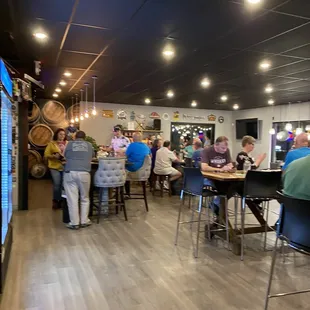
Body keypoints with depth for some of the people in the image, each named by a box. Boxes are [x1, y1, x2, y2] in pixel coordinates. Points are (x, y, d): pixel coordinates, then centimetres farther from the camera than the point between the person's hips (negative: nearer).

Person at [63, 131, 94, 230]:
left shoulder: (70, 144, 14)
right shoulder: (89, 145, 15)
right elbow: (92, 156, 31)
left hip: (70, 173, 0)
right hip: (84, 173, 1)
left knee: (72, 199, 2)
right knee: (85, 198, 13)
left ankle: (74, 223, 6)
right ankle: (84, 221, 18)